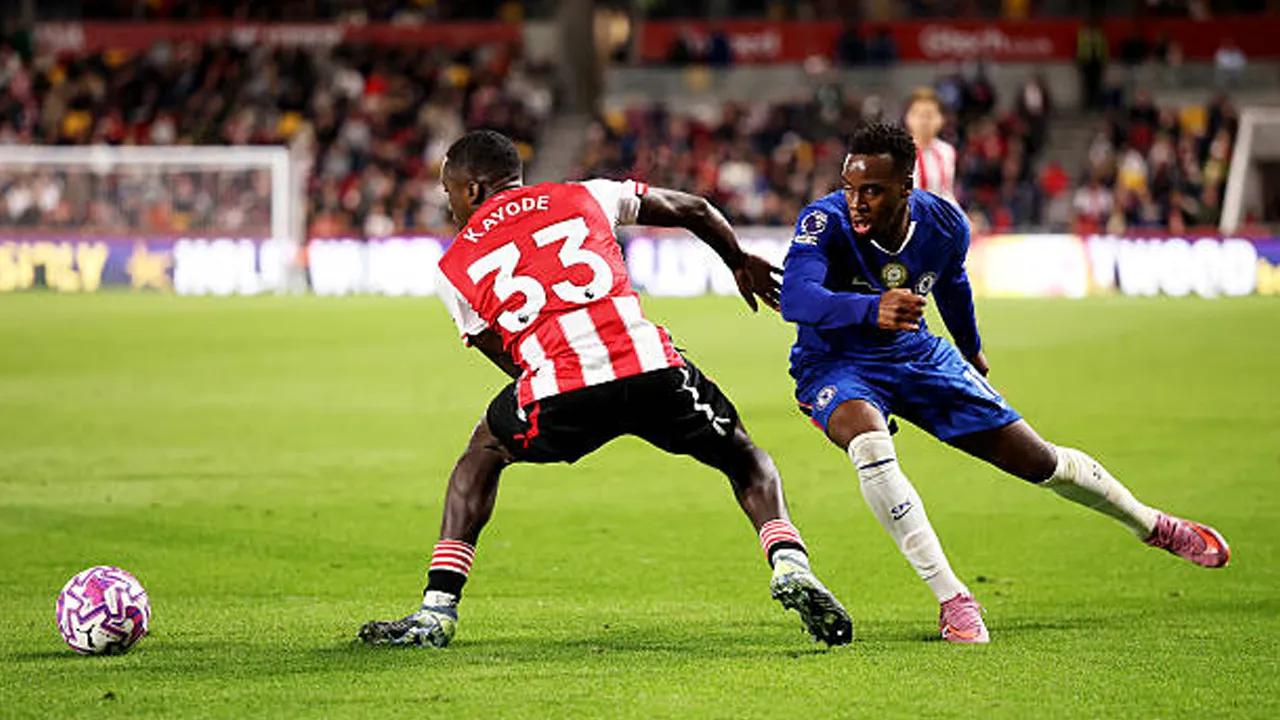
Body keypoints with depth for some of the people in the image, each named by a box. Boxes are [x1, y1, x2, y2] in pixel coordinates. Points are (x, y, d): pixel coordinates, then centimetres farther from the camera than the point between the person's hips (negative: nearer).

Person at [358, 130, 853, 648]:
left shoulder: (456, 267, 22)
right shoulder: (583, 197, 25)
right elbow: (695, 210, 34)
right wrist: (741, 264, 53)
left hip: (559, 392, -1)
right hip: (652, 368, 1)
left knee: (482, 457, 30)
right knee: (745, 460, 25)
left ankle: (437, 611, 21)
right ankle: (791, 568, -2)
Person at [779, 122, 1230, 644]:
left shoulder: (944, 225, -15)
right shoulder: (826, 222, -28)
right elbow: (795, 297, -46)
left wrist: (971, 350, 27)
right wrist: (872, 308, -63)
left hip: (915, 355, 4)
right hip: (834, 364, -4)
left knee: (1035, 458, 5)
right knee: (869, 441, -38)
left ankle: (1154, 526, 34)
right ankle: (952, 600, -30)